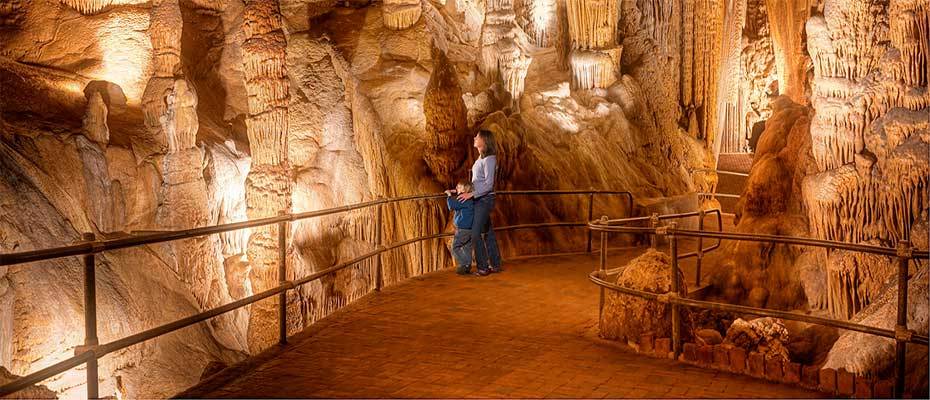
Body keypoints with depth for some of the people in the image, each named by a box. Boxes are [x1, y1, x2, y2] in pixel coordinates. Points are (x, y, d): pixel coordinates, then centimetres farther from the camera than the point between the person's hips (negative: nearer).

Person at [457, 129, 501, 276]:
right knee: (488, 233, 13)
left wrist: (471, 194, -21)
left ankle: (483, 267, -2)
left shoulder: (489, 159, -14)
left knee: (476, 234, -9)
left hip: (484, 199, -9)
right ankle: (495, 265, 20)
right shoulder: (481, 158, 13)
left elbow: (488, 184, -19)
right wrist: (462, 190, 16)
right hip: (479, 199, 9)